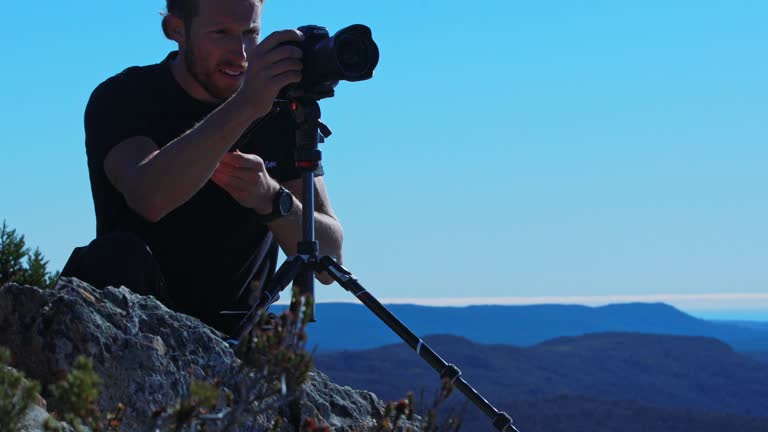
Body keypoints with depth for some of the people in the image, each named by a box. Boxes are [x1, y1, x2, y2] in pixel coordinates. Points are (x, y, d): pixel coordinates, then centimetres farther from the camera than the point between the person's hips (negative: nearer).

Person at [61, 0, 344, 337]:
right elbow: (148, 198, -34)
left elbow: (328, 261, -7)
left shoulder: (280, 112, -1)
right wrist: (243, 107, -43)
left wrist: (270, 198, -26)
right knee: (120, 256, -32)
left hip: (231, 332, 1)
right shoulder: (122, 99, -10)